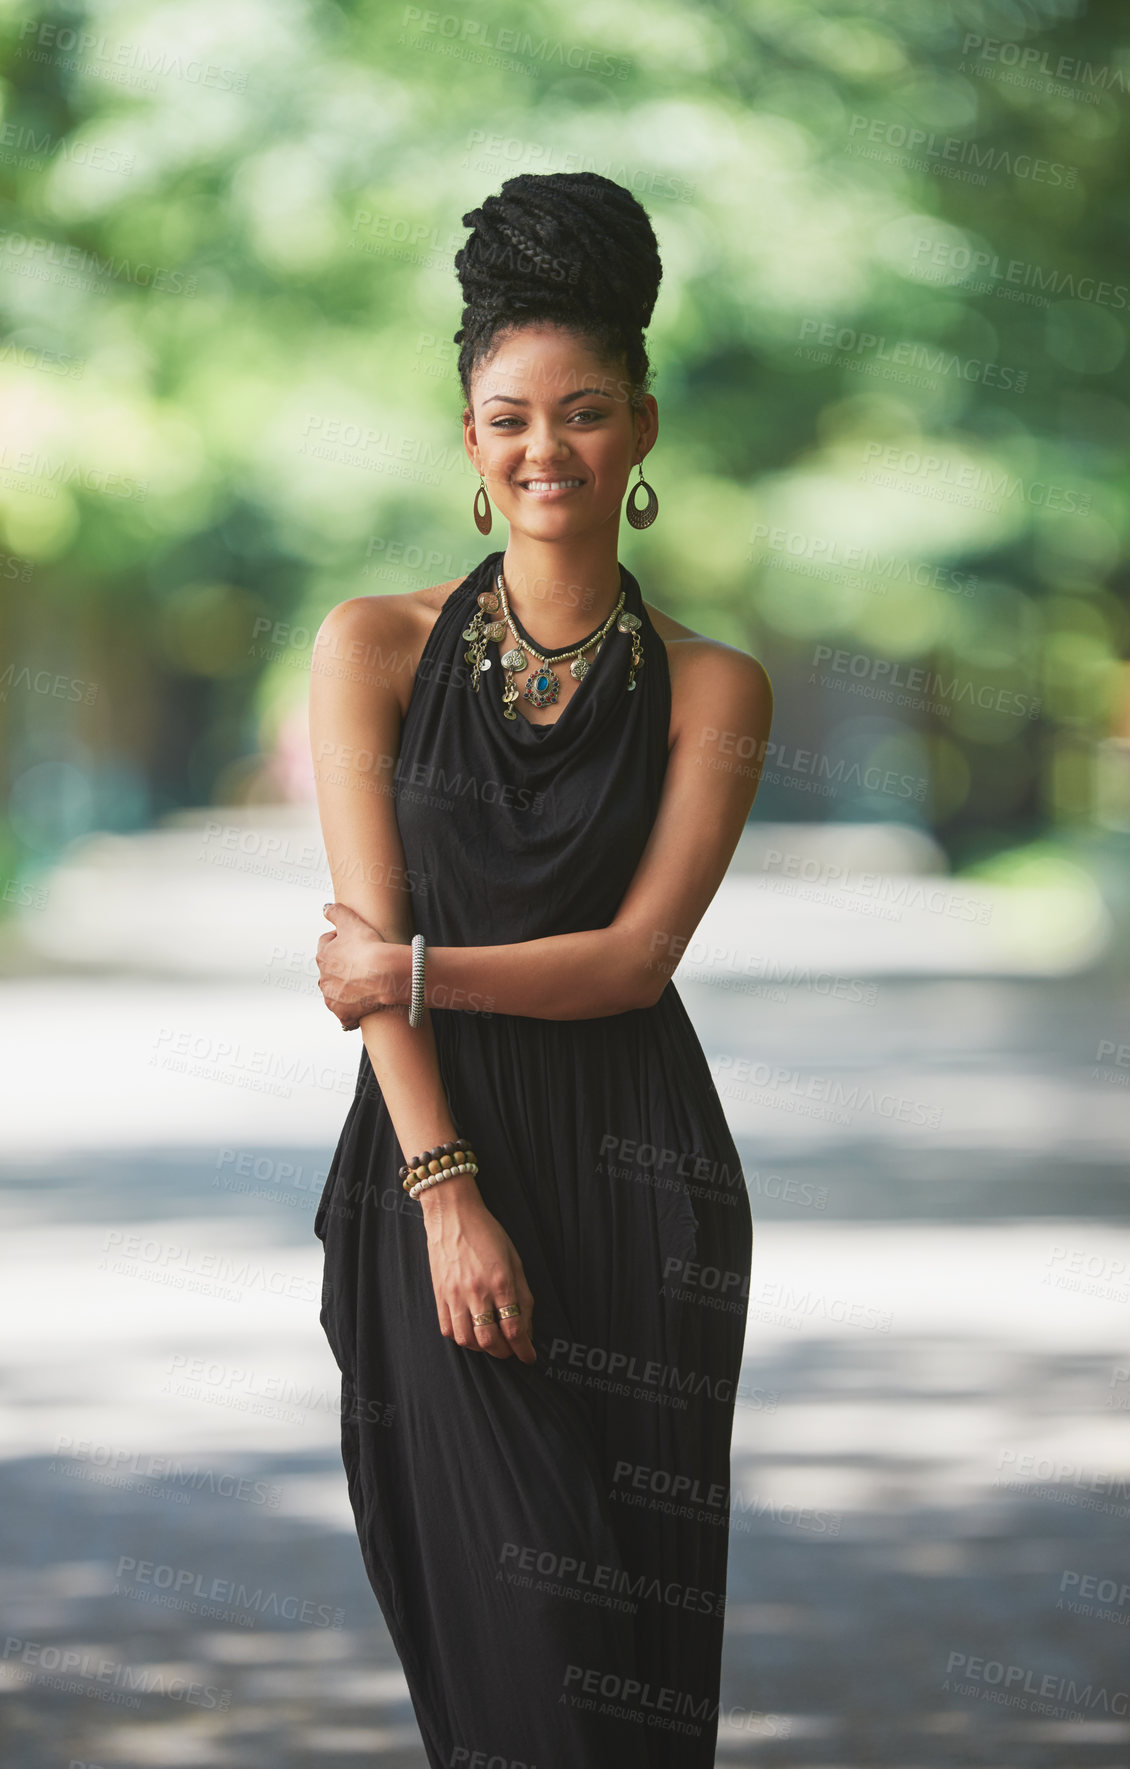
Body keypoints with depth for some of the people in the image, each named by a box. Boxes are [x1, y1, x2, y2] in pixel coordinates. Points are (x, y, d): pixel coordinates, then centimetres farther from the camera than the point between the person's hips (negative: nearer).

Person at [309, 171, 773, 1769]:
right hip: (433, 1167, 0)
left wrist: (415, 974, -13)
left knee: (626, 1634, -1)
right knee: (495, 1610, -5)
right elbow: (370, 932, -2)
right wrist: (448, 1195, -11)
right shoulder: (375, 650, 4)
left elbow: (636, 954, -4)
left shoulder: (710, 691, 4)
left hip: (637, 1180, 0)